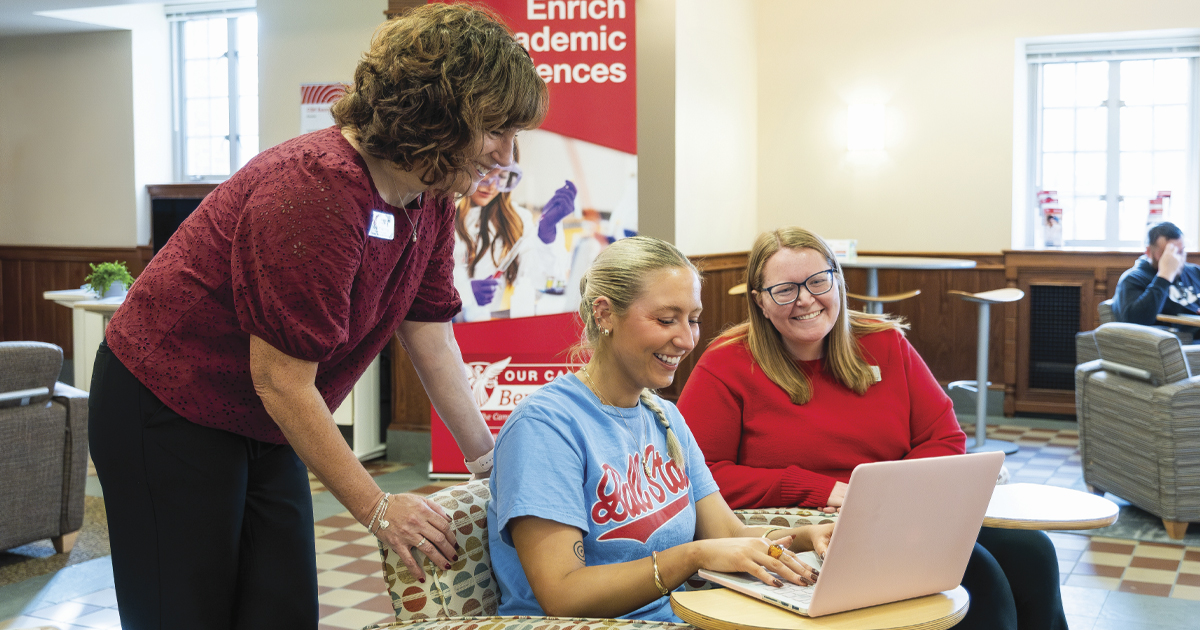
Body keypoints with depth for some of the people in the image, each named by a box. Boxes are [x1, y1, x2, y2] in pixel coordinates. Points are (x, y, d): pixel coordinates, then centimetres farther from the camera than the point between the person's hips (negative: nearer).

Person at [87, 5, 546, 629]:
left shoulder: (430, 201, -3)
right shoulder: (314, 191, -30)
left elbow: (433, 343, 4)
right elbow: (280, 381, -28)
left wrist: (489, 460, 4)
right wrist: (376, 508, -23)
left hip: (263, 424, 8)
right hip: (167, 408, -8)